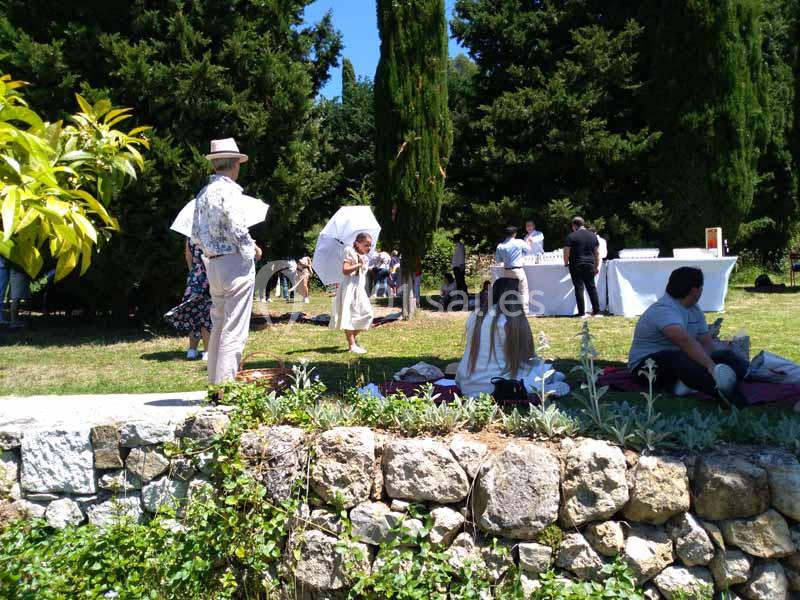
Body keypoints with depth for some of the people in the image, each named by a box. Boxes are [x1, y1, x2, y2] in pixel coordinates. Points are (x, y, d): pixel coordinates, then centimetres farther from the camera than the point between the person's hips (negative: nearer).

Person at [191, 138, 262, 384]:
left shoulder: (203, 194, 13)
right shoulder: (229, 191, -12)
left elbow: (196, 236, 15)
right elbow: (238, 230, -18)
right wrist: (253, 249, -1)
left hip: (212, 265, 8)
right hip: (236, 263, -8)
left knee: (218, 326, 15)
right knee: (234, 330, -5)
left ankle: (215, 383, 22)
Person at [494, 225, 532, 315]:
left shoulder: (500, 246, -1)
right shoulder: (519, 242, -5)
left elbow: (497, 261, 7)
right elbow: (530, 252, 8)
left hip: (506, 271, 3)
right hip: (518, 270, -3)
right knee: (523, 291, 4)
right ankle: (525, 312, 1)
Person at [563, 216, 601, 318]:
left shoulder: (571, 236, -6)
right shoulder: (593, 235, 9)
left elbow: (566, 253, -9)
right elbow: (596, 252, 13)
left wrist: (566, 263, 7)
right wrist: (597, 266, 20)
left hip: (576, 266, -4)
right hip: (590, 266, 4)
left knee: (579, 288, -1)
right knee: (591, 288, 11)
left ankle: (582, 313, -1)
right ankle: (597, 312, 12)